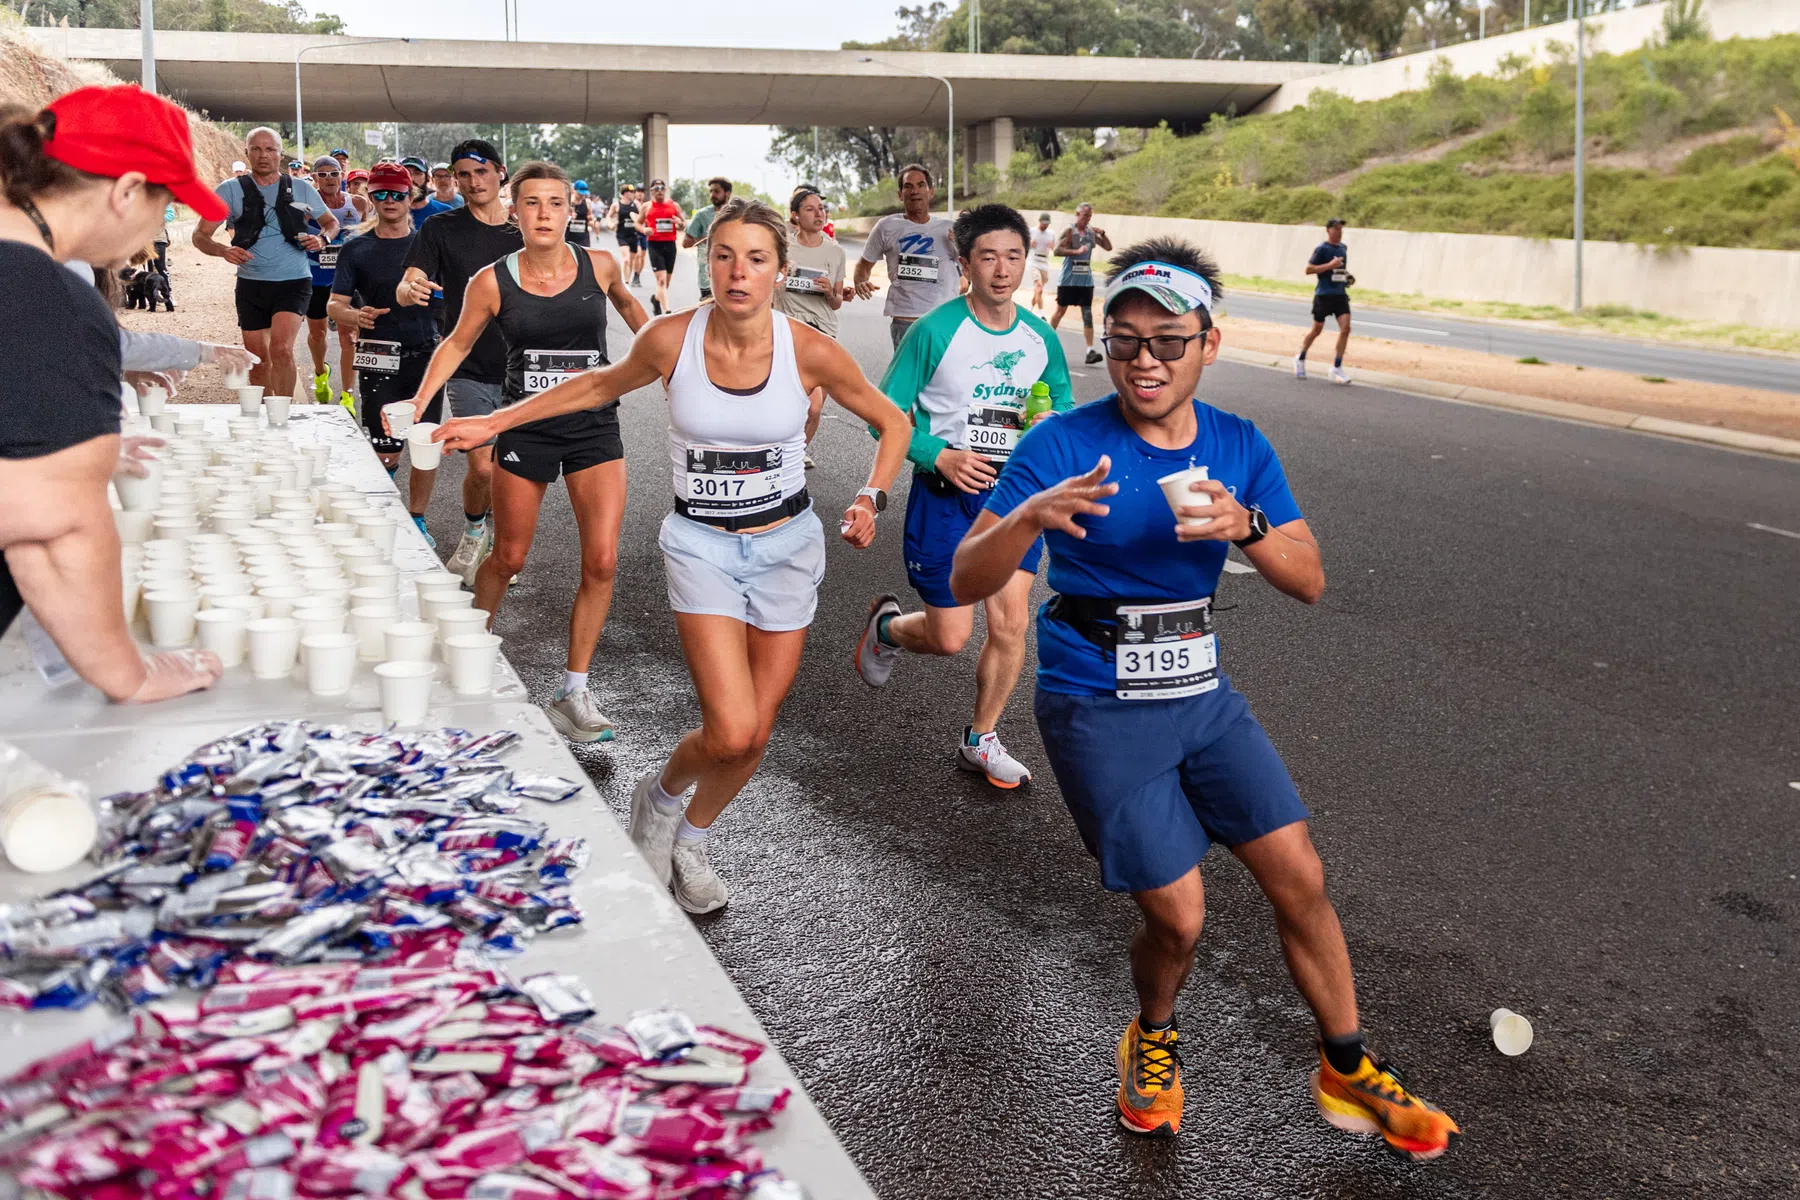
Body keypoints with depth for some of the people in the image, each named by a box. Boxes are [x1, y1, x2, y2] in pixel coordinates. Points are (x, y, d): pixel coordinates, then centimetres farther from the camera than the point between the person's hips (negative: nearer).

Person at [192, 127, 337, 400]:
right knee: (257, 360, 9)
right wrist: (224, 250, -24)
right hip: (251, 284, 2)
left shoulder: (301, 189, 4)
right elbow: (200, 235, -1)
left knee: (281, 350, -23)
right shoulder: (231, 190, 1)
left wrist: (321, 239, -7)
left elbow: (331, 222, 17)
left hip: (294, 282, -2)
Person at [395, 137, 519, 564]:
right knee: (481, 467, -9)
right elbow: (404, 288, -10)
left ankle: (498, 535, 31)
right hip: (468, 368, -2)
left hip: (519, 367, 2)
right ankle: (472, 531, 21)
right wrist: (411, 290, -33)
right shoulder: (441, 229, -1)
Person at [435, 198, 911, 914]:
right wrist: (493, 422, 9)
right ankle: (660, 795, 20)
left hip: (787, 545, 2)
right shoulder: (671, 340, -12)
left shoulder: (808, 351, -12)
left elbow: (892, 423, 4)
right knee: (730, 734, -15)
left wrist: (871, 499, -11)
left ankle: (692, 837, 36)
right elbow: (604, 385, 9)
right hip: (702, 545, -1)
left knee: (756, 732, 6)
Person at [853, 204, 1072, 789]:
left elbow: (1063, 401, 18)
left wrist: (1053, 423, -6)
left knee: (1011, 623, -1)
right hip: (946, 493, -4)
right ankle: (885, 625, 35)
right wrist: (939, 455, -23)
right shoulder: (935, 331, -12)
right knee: (950, 638, 0)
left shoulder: (1040, 338, 2)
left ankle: (981, 741, 21)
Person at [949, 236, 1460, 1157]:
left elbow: (1309, 582, -4)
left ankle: (1346, 1075, 24)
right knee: (1177, 916, -4)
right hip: (1098, 709, -5)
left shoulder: (1240, 449, 1)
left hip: (1202, 694, 5)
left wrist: (1245, 525, -25)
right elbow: (966, 580, -18)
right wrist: (1030, 517, -39)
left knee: (1300, 878, 3)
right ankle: (1153, 1040, 30)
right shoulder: (1063, 447, -13)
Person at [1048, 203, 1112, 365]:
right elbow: (1057, 250, -17)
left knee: (1087, 314, -5)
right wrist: (1076, 251, -26)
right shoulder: (1069, 231, -7)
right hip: (1068, 280, -3)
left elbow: (1108, 247, 11)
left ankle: (1090, 351, -12)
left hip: (1086, 280, 3)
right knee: (1060, 310, 9)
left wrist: (1102, 234, -4)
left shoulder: (1092, 232, 8)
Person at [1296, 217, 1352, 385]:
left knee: (1345, 328, -10)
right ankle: (1300, 359, 32)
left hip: (1340, 294, 5)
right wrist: (1329, 265, -22)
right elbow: (1308, 269, -14)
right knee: (1317, 330, 7)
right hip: (1324, 295, -5)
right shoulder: (1322, 249, -8)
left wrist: (1347, 276, 11)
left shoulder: (1343, 248, 13)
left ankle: (1337, 368, -5)